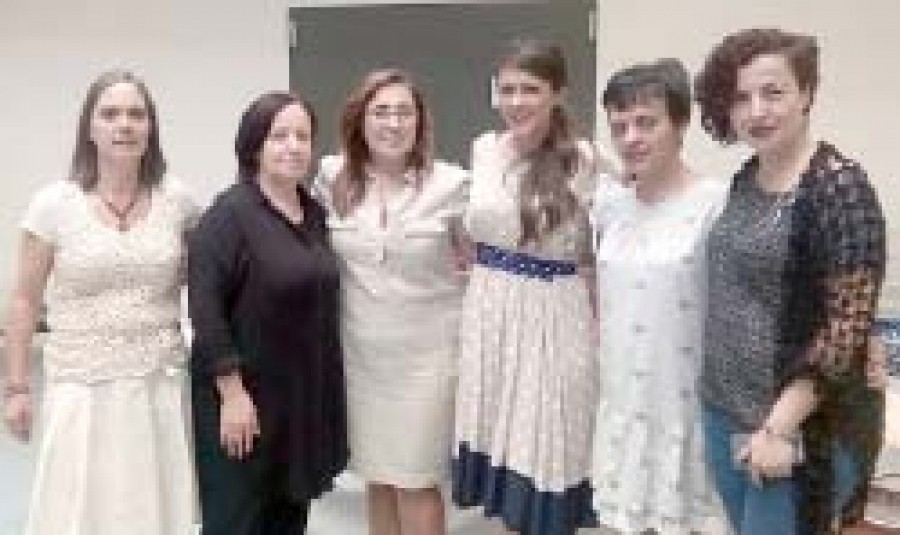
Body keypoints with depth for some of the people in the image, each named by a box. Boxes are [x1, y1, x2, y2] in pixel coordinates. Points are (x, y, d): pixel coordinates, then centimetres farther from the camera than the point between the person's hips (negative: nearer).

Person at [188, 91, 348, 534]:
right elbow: (205, 309, -18)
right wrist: (233, 392, -21)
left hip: (305, 398, 7)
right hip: (246, 398, -7)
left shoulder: (316, 214, 9)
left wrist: (325, 393, 14)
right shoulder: (230, 214, -13)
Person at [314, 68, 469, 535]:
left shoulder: (451, 183, -10)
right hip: (360, 351, 3)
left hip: (427, 352, -3)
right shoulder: (332, 177, -2)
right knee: (377, 478, 15)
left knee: (415, 483, 3)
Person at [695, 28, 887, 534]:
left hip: (805, 429, -7)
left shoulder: (840, 187, -16)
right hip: (725, 414, 7)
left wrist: (780, 427, -20)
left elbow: (848, 325, -19)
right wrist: (723, 405, 12)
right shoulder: (745, 180, 6)